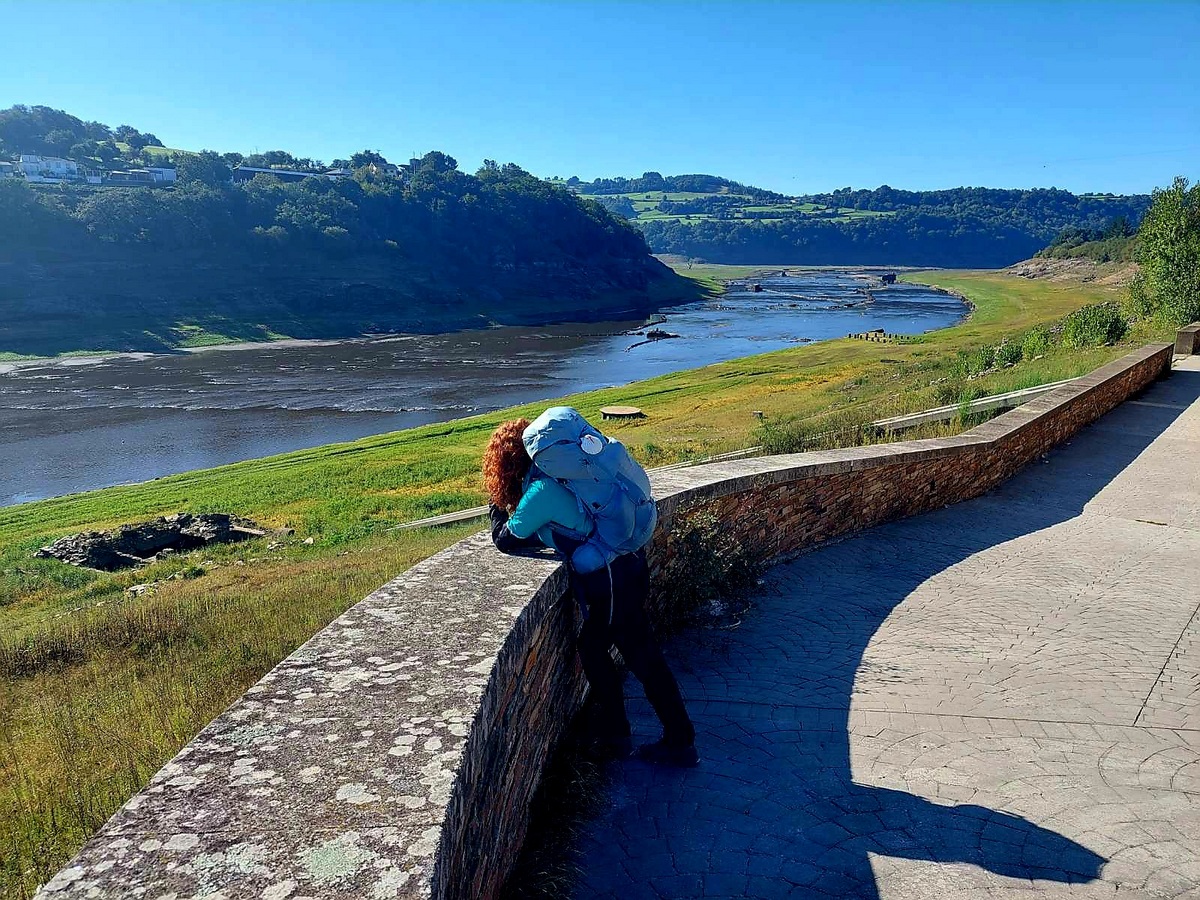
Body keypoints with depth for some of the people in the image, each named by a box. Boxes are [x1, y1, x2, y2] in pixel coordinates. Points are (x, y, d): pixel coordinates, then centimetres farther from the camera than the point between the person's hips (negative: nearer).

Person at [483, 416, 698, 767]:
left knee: (642, 659, 4)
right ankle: (614, 734, 29)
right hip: (627, 564, 9)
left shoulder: (539, 491, -14)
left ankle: (680, 744, 18)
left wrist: (496, 506, 15)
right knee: (592, 648, 20)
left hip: (609, 580, -9)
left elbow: (505, 541, -1)